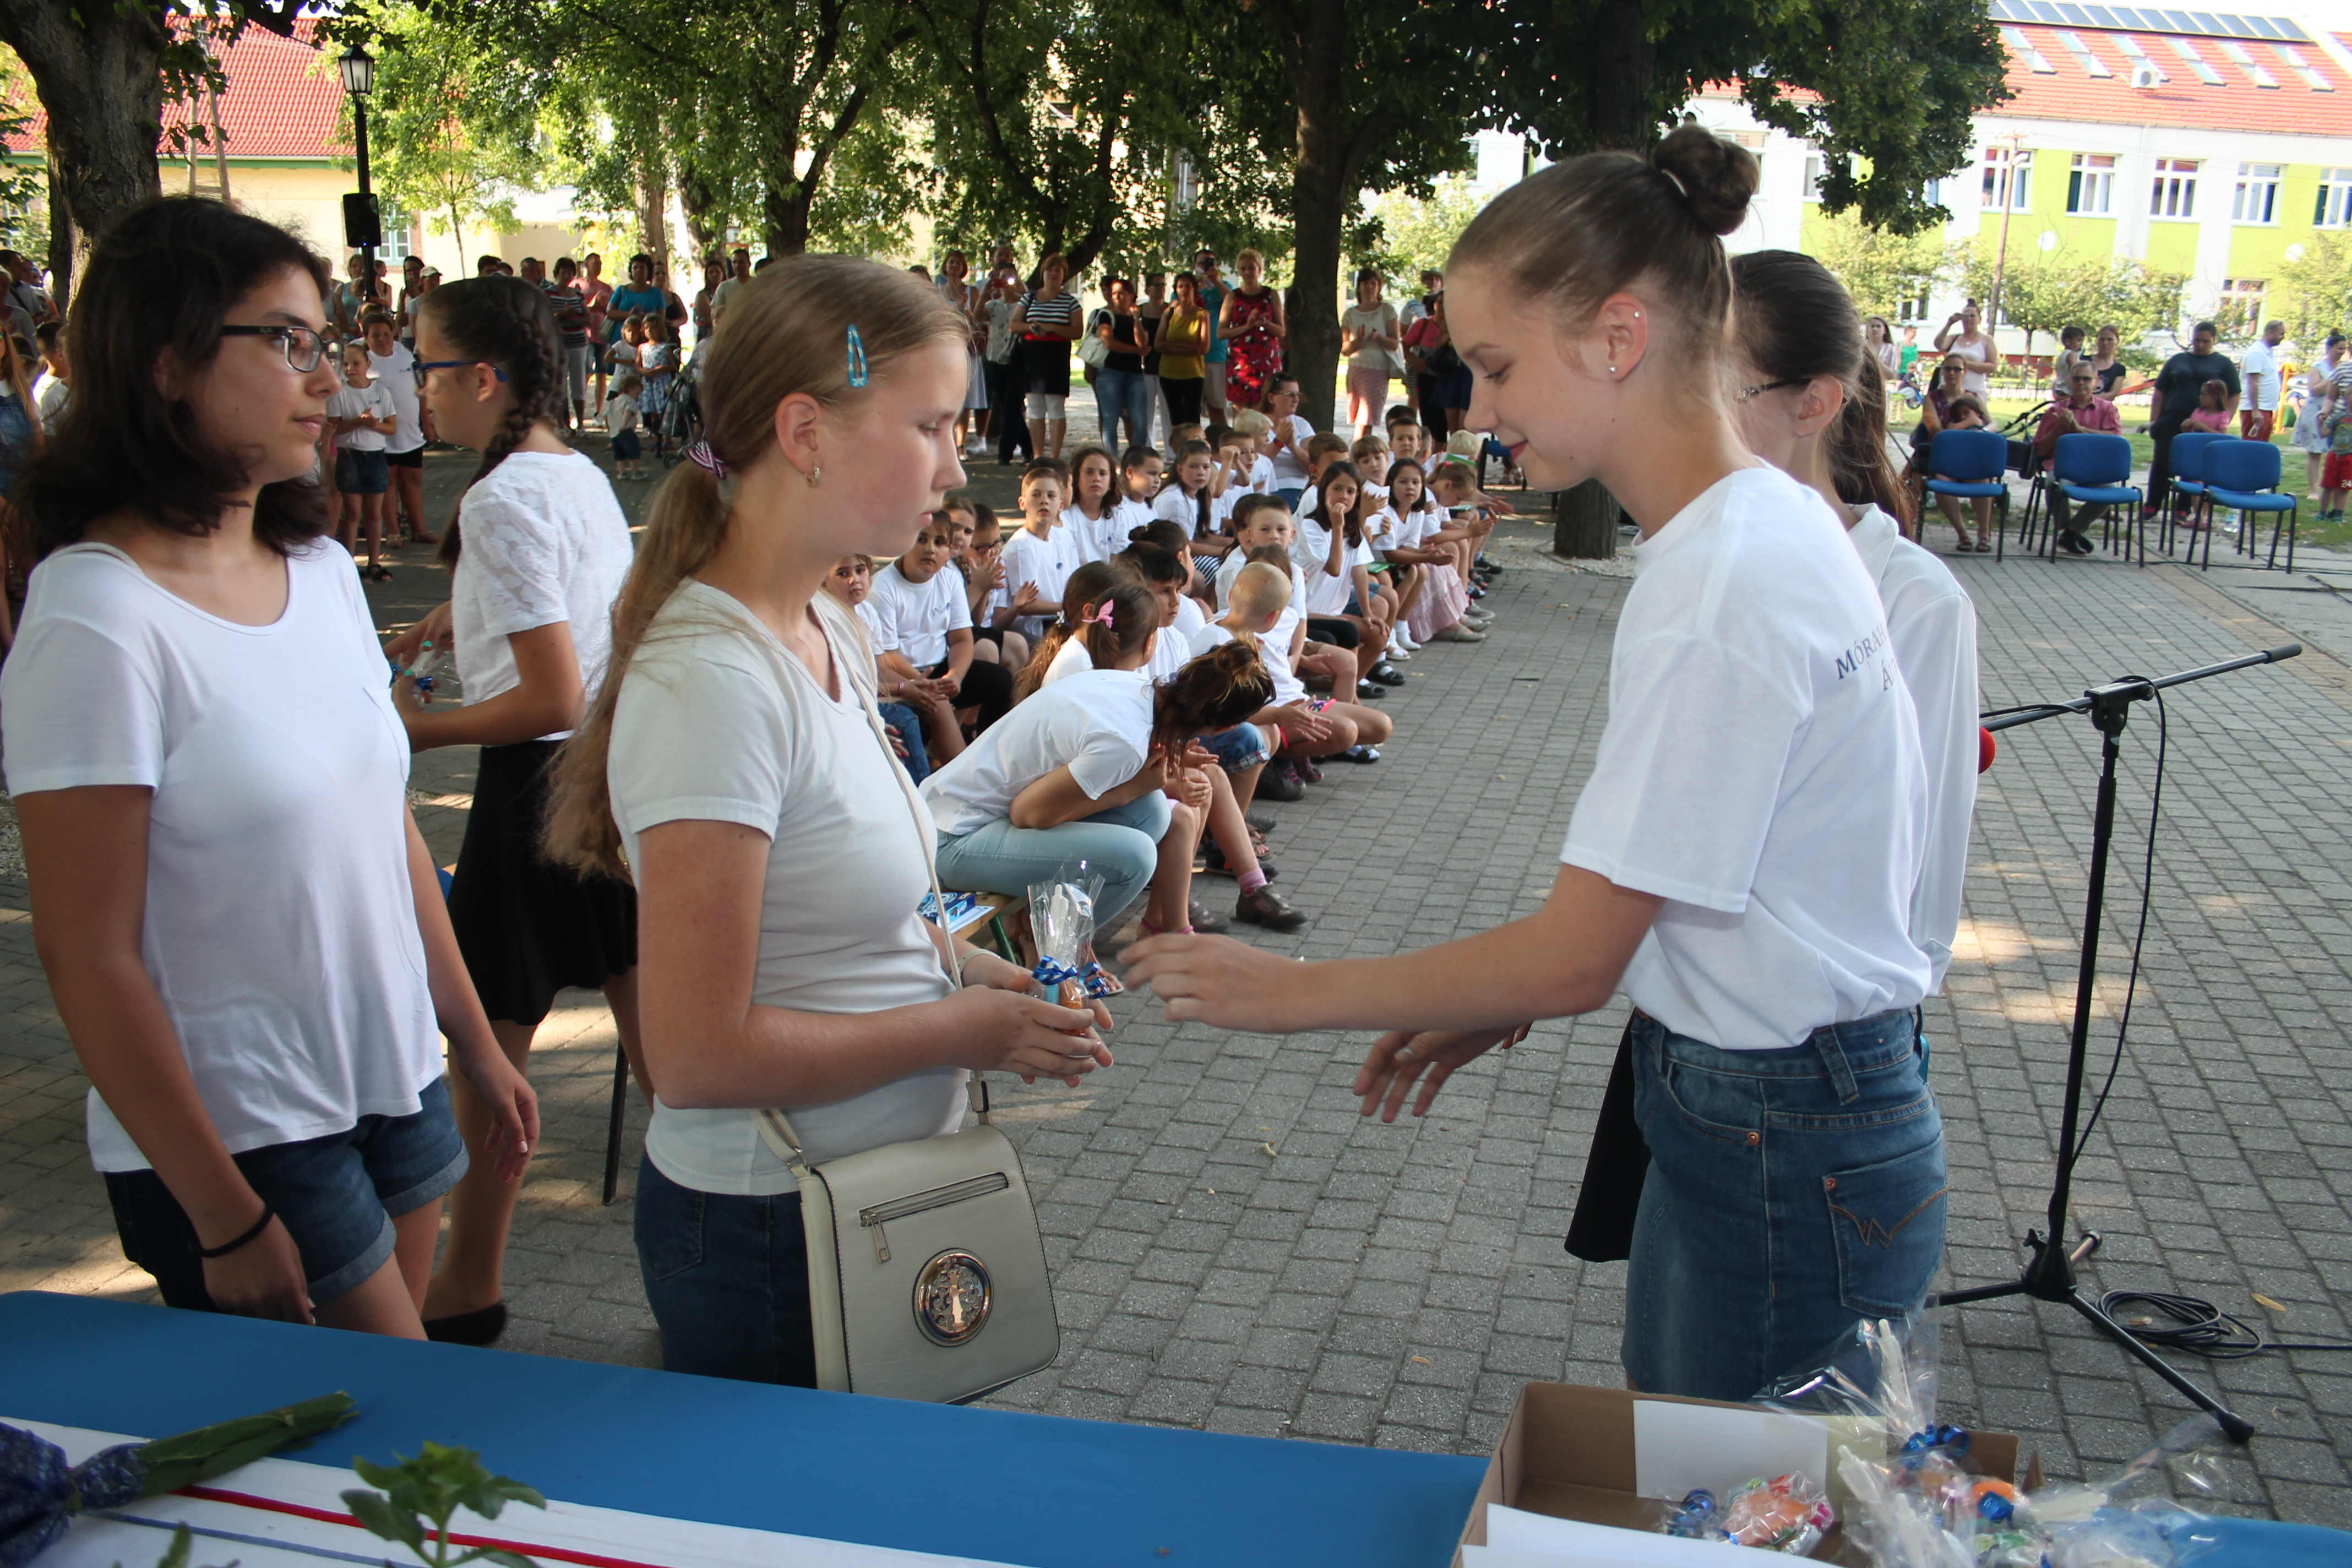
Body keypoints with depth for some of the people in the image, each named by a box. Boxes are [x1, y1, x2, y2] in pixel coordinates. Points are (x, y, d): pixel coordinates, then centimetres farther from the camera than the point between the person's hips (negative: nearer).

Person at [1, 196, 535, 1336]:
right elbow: (91, 960, -16)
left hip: (396, 1090, 7)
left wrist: (477, 1047, 15)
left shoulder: (321, 569, 4)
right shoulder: (95, 616, -18)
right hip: (241, 1144, -6)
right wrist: (226, 1222, -14)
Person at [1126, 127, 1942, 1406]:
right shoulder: (1764, 524, 6)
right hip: (1756, 1117, 9)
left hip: (1787, 1164, -9)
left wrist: (1293, 992, -10)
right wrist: (1504, 1000, 9)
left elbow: (1577, 956, -20)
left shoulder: (1724, 589, -25)